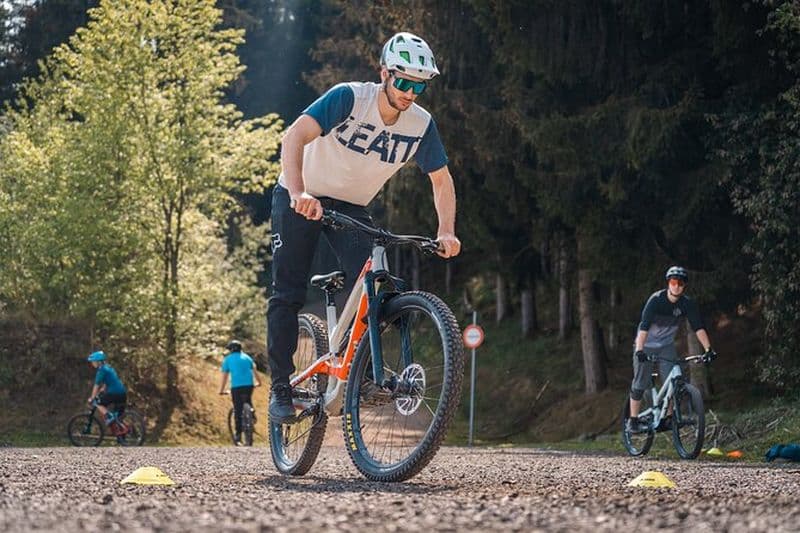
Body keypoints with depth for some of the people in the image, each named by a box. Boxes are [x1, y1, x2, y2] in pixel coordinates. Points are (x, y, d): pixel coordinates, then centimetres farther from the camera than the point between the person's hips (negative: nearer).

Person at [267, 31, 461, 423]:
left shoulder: (421, 125, -13)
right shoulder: (349, 98, -26)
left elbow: (442, 180, -3)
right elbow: (294, 137, -37)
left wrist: (446, 233, -20)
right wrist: (298, 193, -53)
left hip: (351, 207, 3)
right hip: (301, 199, -3)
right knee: (288, 294, -6)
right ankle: (281, 386, 3)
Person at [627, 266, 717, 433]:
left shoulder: (687, 304, -13)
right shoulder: (656, 300, -24)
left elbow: (698, 327, -15)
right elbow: (644, 326, -32)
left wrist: (708, 349, -28)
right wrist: (639, 350, -44)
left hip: (667, 345, 4)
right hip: (646, 345, -3)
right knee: (640, 384, -3)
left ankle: (666, 419, 2)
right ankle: (633, 421, 3)